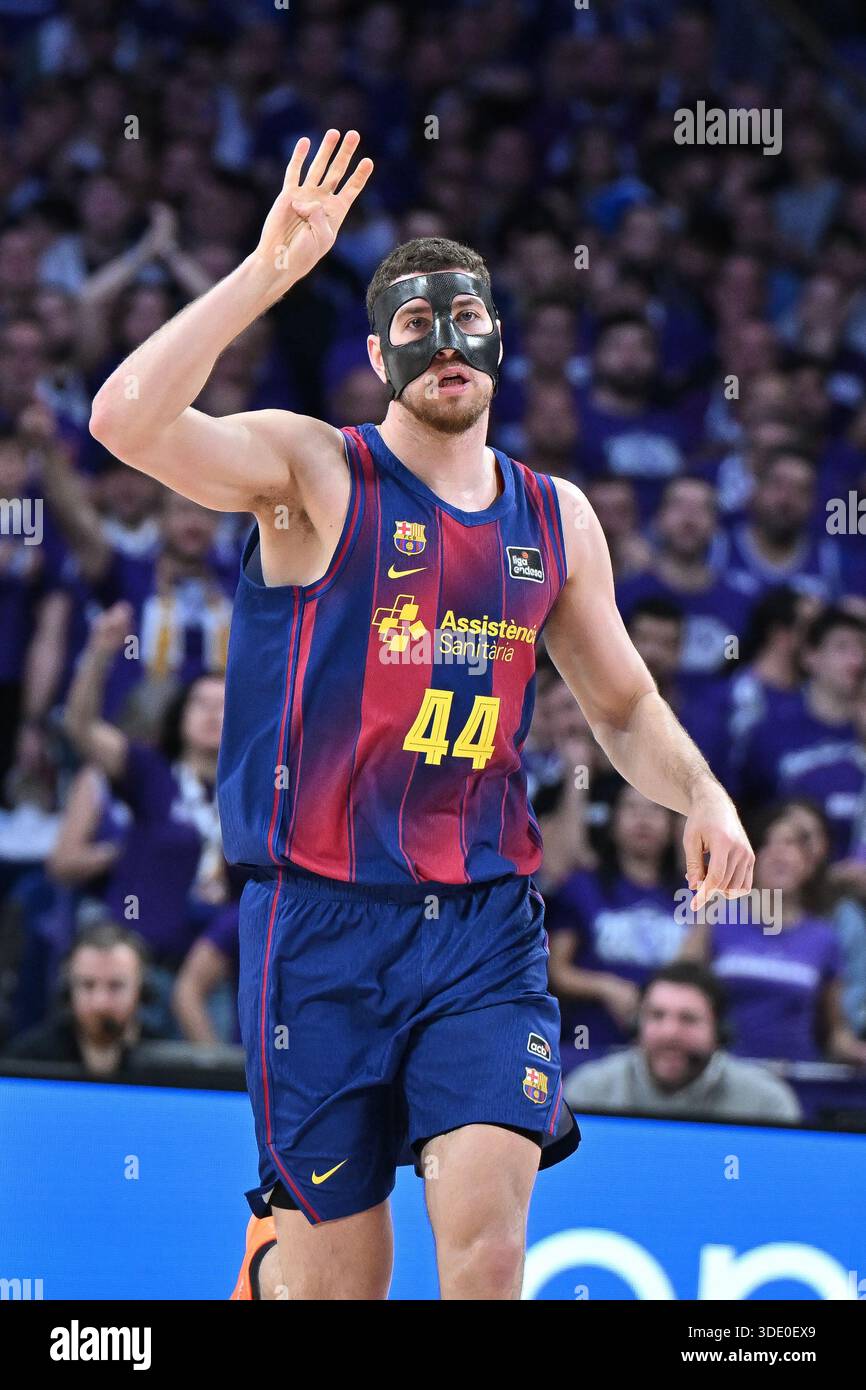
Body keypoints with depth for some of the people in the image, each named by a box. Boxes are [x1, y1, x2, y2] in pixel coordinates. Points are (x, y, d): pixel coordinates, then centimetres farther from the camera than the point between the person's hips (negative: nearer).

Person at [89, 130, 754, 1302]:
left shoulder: (556, 519, 12)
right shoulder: (312, 472, -2)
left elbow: (623, 702, 25)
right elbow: (126, 421, -20)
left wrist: (700, 793, 5)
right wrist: (266, 271, -23)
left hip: (486, 925, 3)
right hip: (323, 921, -3)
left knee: (488, 1235, -16)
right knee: (338, 1270, 3)